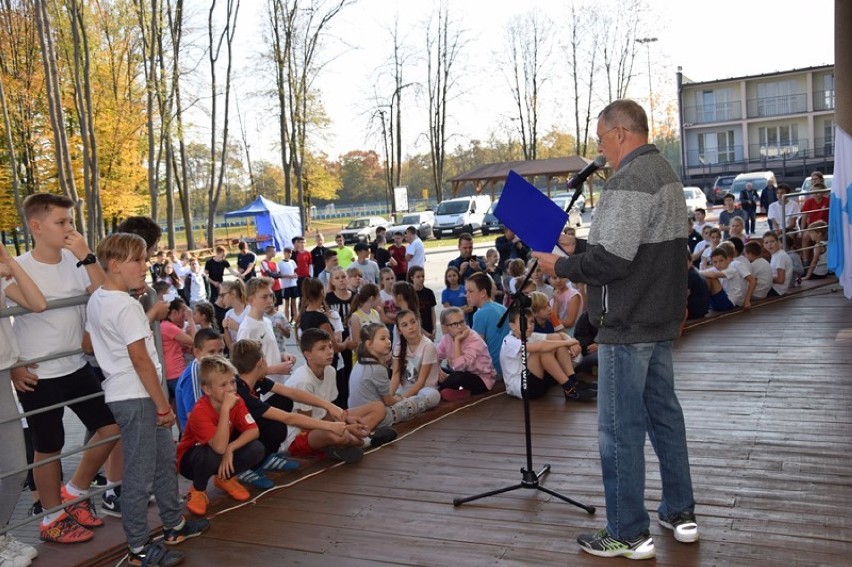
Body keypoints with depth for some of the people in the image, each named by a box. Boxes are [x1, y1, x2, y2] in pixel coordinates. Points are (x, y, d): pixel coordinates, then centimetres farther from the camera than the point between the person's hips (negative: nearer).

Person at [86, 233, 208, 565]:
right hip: (136, 398, -10)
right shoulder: (126, 306, -20)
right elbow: (140, 358, -20)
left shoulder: (96, 300, 8)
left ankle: (174, 525, 33)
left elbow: (89, 344, 19)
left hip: (121, 392, 10)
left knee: (164, 459, 20)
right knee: (140, 475, 0)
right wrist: (162, 405, -13)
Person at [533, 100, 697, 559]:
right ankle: (681, 514, 30)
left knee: (620, 428, -2)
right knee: (664, 413, 18)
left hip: (627, 325, -10)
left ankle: (629, 534, 8)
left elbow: (611, 259, -25)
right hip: (661, 319, 10)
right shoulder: (666, 173, 15)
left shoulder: (629, 180, -18)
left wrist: (561, 266, -10)